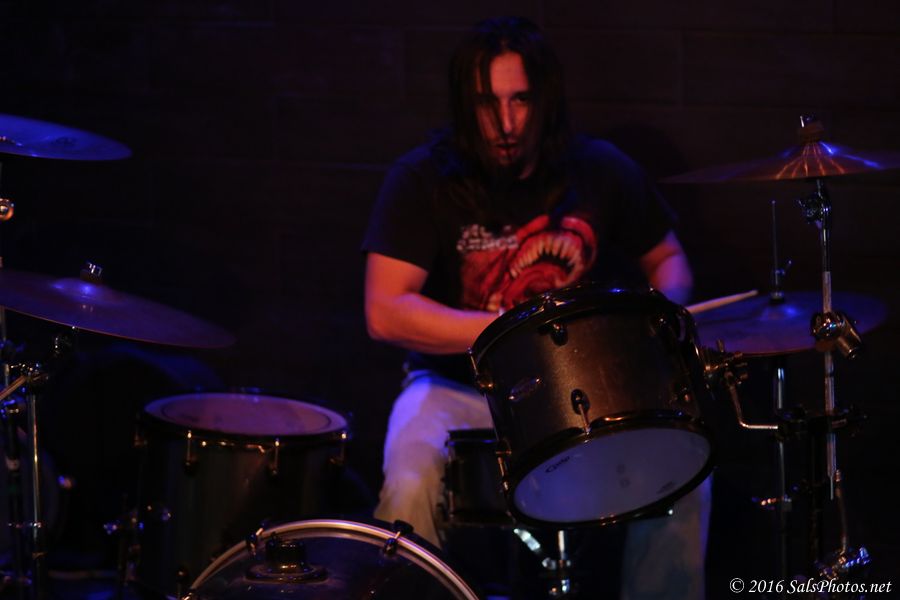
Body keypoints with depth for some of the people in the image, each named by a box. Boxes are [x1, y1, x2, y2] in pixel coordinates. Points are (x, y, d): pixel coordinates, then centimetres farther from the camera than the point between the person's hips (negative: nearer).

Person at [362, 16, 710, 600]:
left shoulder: (603, 172, -3)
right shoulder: (424, 180, -11)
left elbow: (667, 259, 14)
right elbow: (385, 311, -19)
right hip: (458, 386, -2)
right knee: (410, 486, -33)